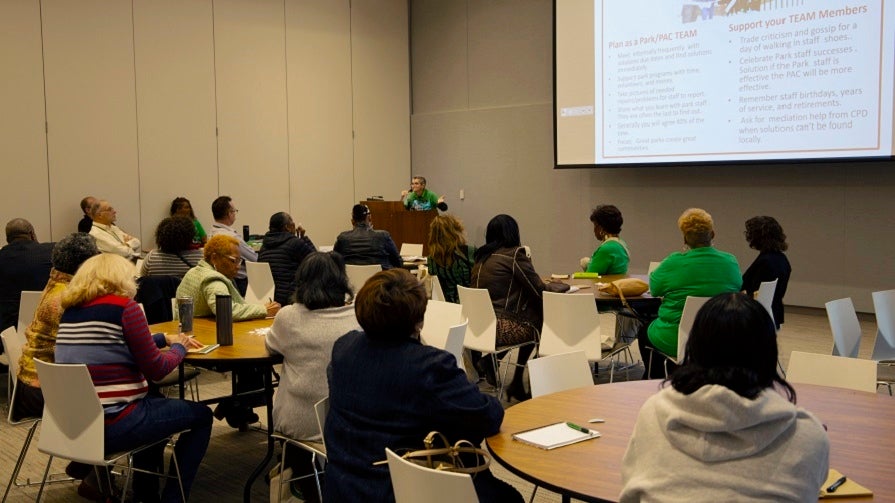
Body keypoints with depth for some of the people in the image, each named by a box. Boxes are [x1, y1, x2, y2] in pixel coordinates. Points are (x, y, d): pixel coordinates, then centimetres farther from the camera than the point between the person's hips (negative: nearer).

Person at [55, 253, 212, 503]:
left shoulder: (71, 310, 9)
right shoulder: (123, 306, -11)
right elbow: (156, 370, -9)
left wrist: (165, 338, 23)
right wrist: (179, 347, 10)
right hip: (112, 426, -8)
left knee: (154, 400, 34)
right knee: (201, 415, 12)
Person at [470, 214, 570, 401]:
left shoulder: (481, 256, 12)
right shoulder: (515, 254, -8)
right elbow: (540, 290, -6)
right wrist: (563, 285, 13)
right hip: (501, 328, -7)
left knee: (531, 316, 23)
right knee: (542, 319, 16)